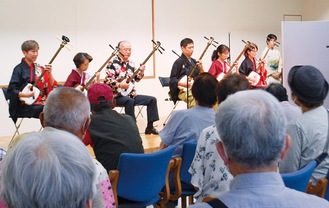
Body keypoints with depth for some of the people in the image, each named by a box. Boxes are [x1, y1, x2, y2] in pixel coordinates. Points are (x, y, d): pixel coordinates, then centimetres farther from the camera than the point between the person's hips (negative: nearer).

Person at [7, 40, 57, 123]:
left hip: (42, 102, 5)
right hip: (26, 106, -5)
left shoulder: (40, 68, 11)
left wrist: (50, 73, -9)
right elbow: (11, 91, -7)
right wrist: (25, 94, -21)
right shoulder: (19, 69, -3)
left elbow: (52, 87, 5)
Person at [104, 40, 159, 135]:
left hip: (131, 94, 8)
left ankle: (149, 127, 0)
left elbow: (136, 79, 18)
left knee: (152, 99, -2)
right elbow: (107, 81, -16)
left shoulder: (131, 63, 13)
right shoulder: (113, 64, -8)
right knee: (130, 101, -38)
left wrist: (141, 71, 0)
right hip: (118, 96, -7)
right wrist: (119, 85, -25)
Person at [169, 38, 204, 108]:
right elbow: (172, 80, -6)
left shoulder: (194, 62, 15)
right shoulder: (178, 62, -2)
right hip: (184, 91, -6)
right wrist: (183, 83, -21)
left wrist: (201, 68, 0)